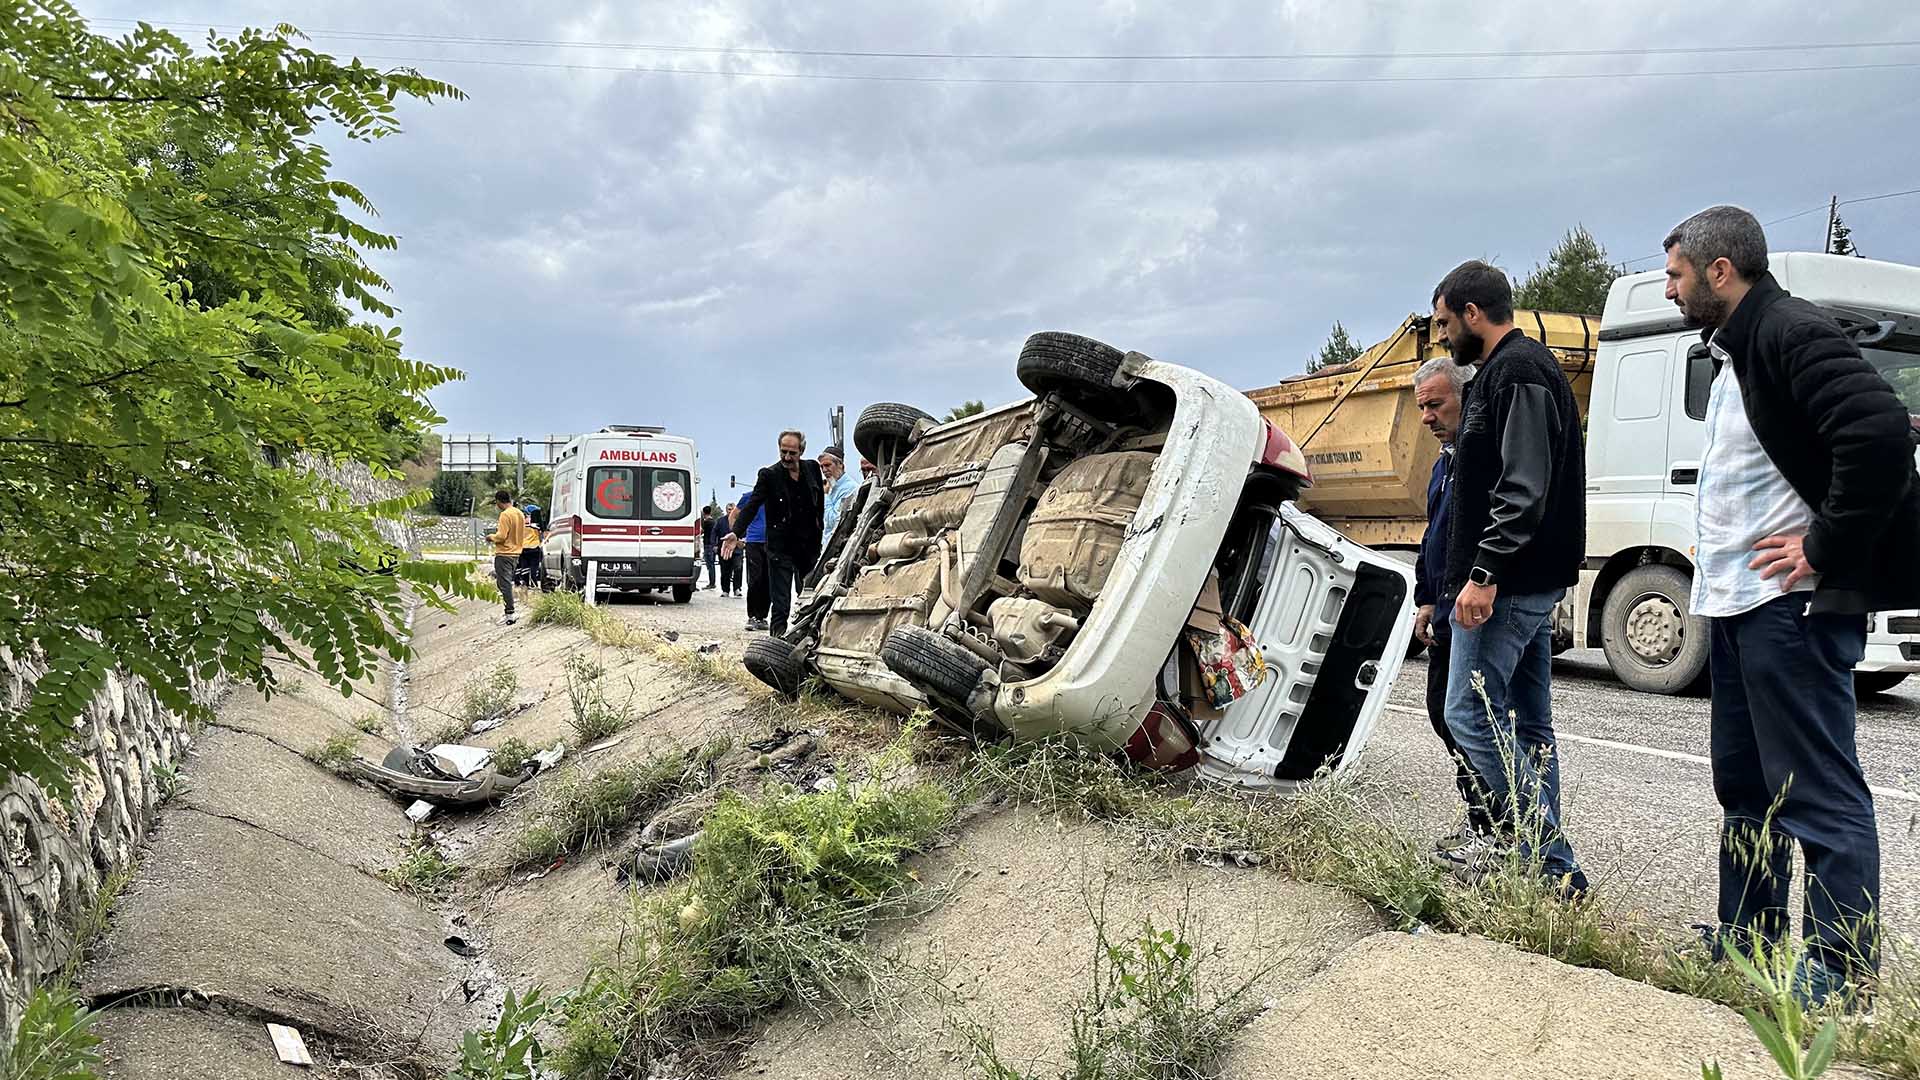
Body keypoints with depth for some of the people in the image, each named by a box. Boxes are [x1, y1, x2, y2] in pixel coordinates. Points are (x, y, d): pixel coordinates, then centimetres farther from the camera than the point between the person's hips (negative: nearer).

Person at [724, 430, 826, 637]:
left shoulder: (812, 469, 4)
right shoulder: (769, 475, -7)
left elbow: (820, 503, 14)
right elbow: (751, 506, -14)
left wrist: (820, 535, 13)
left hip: (809, 545, 4)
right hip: (781, 548, -4)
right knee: (780, 601, -4)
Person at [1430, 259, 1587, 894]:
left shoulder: (1517, 370, -12)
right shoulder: (1508, 370, 20)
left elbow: (1525, 487, -23)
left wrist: (1485, 572, -25)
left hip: (1507, 582, -11)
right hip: (1533, 580, 11)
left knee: (1470, 714, -10)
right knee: (1527, 722, 12)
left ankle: (1550, 862, -6)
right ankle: (1548, 864, 19)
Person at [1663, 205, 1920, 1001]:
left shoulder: (1793, 334, -12)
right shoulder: (1734, 352, 19)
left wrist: (1825, 553, -20)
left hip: (1792, 607, -11)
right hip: (1738, 605, 11)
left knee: (1819, 795, -3)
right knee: (1746, 786, 16)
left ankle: (1841, 971, 5)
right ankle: (1748, 942, 27)